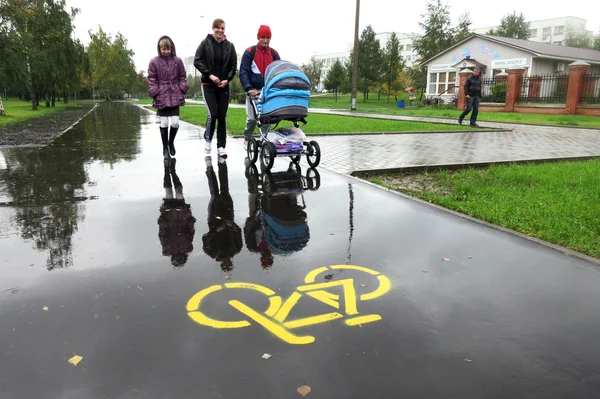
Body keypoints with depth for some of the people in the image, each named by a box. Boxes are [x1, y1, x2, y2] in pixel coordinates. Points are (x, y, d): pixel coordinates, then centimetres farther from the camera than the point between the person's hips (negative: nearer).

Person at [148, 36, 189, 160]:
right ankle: (165, 147, 18)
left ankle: (171, 142, 23)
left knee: (175, 122, -6)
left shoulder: (177, 61, 5)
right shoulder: (154, 62, 1)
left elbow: (182, 77, 10)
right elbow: (152, 80, 3)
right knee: (164, 123, 1)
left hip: (175, 96, 1)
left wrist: (182, 91, 0)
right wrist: (154, 94, -4)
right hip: (161, 97, -1)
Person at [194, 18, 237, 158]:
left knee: (222, 116, 1)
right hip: (208, 85, -2)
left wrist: (227, 79, -9)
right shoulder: (205, 43, 1)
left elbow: (234, 65, 6)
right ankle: (207, 139, 13)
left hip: (224, 86, 2)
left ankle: (221, 147, 9)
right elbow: (197, 61, -4)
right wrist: (210, 75, -15)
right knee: (213, 114, -13)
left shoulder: (229, 46, 7)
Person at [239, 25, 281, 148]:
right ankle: (247, 139, 17)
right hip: (254, 90, -3)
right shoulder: (250, 52, -2)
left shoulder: (274, 53, 8)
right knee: (252, 117, -4)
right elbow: (243, 72, -6)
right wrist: (249, 88, -19)